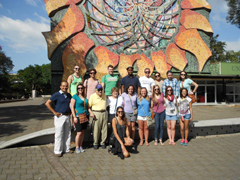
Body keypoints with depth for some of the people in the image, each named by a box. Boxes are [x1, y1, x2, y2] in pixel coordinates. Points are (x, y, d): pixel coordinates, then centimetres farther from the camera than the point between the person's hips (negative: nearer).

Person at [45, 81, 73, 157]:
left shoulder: (69, 95, 10)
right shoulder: (57, 95, -8)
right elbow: (47, 103, -11)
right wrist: (54, 112, -13)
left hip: (67, 116, 6)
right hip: (59, 116, -6)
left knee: (67, 134, 12)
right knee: (59, 134, 0)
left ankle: (66, 149, 25)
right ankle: (58, 151, 12)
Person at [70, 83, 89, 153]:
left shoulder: (85, 97, 12)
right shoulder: (75, 96, -4)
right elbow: (72, 107, -8)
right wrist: (74, 117, -13)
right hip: (78, 116, -5)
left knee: (83, 132, 10)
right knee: (79, 133, -5)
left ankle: (81, 146, 23)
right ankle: (77, 147, 11)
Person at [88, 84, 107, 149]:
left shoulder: (104, 95, 12)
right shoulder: (92, 96, -2)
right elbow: (88, 106, -2)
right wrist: (91, 112, -17)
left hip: (104, 113, 4)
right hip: (96, 113, -4)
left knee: (104, 129, 6)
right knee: (96, 129, -1)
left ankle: (103, 142, 21)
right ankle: (95, 143, 15)